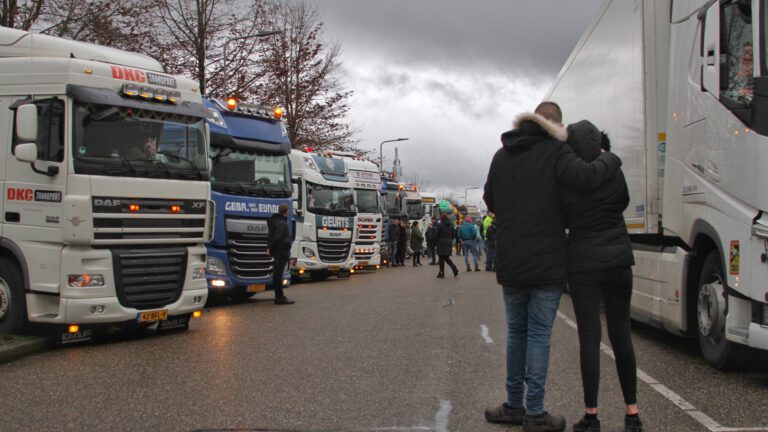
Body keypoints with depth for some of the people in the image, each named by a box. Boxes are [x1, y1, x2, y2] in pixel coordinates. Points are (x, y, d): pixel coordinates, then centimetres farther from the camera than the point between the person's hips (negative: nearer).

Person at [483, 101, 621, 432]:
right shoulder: (554, 151, -8)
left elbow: (490, 200, 21)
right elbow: (585, 177, -25)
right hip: (546, 264, -5)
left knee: (516, 331, 15)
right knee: (539, 334, 1)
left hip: (509, 263, 5)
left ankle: (514, 405, 22)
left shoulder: (501, 156, 11)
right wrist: (610, 159, -7)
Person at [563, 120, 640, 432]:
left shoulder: (567, 181, -10)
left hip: (583, 263, -3)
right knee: (621, 334, 10)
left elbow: (564, 219, 1)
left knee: (589, 337, 0)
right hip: (618, 258, 3)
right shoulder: (614, 173, -2)